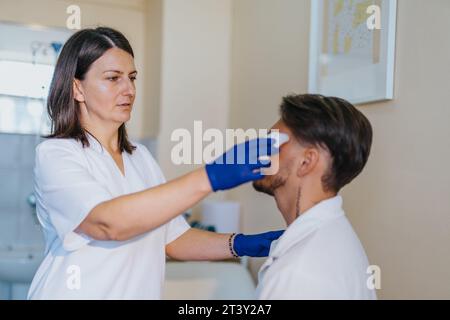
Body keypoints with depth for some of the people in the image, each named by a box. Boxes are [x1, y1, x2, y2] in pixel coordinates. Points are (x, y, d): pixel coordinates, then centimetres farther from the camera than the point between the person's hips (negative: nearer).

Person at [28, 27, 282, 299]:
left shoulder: (141, 156, 5)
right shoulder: (53, 155, -14)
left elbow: (174, 238, 3)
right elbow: (109, 222, -31)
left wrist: (241, 245, -14)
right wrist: (210, 177, -36)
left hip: (141, 289, 6)